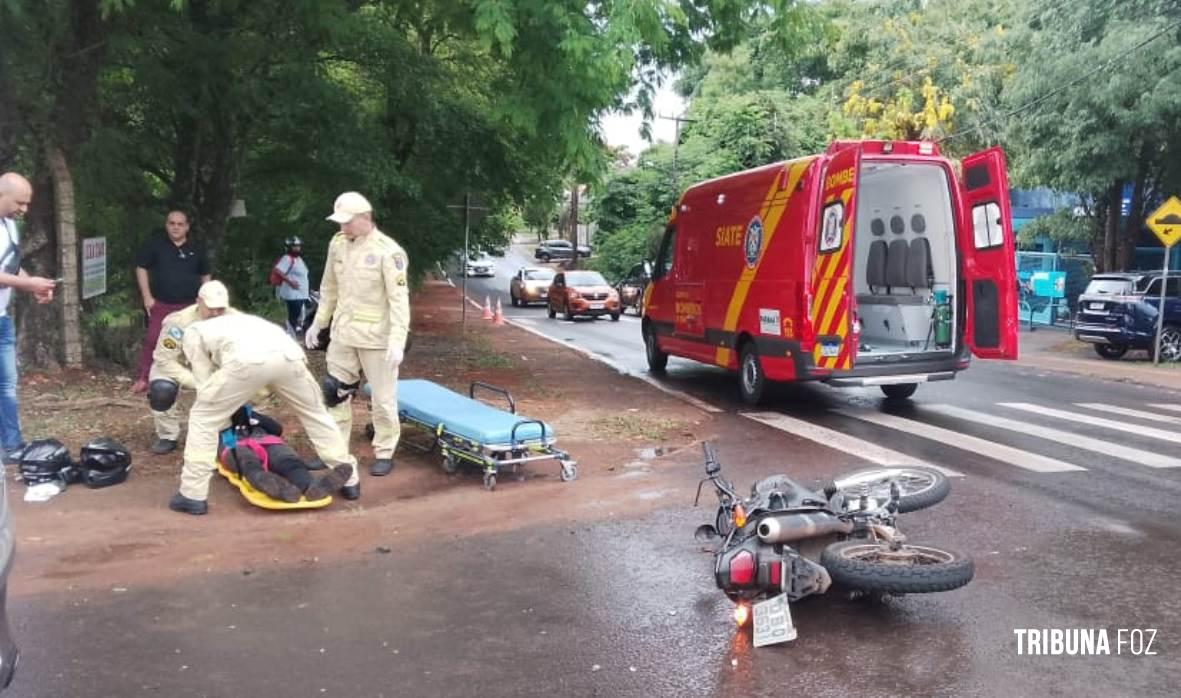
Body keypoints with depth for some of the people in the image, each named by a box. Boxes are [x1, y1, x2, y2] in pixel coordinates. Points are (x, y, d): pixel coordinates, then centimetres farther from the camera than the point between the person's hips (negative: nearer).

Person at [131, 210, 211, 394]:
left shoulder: (197, 248, 7)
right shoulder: (155, 245, 1)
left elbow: (205, 275, 16)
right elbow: (141, 268, 3)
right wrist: (147, 297, -4)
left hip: (189, 305, 2)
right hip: (161, 304, -2)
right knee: (152, 340, -8)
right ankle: (142, 379, -3)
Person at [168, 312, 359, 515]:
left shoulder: (192, 333, 31)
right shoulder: (235, 321, 48)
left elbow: (205, 383, 29)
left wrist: (224, 426, 39)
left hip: (248, 359, -5)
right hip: (288, 353, 5)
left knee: (203, 418, 17)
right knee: (315, 414, 26)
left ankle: (192, 496, 18)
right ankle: (349, 482, 34)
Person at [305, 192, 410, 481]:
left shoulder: (388, 251, -16)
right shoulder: (337, 244, 4)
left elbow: (399, 299, -19)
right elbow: (329, 289, 15)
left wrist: (397, 341, -25)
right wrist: (317, 323, 16)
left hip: (377, 337, -6)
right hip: (342, 333, 7)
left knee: (383, 398, 4)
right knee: (335, 392, 13)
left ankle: (384, 454, 19)